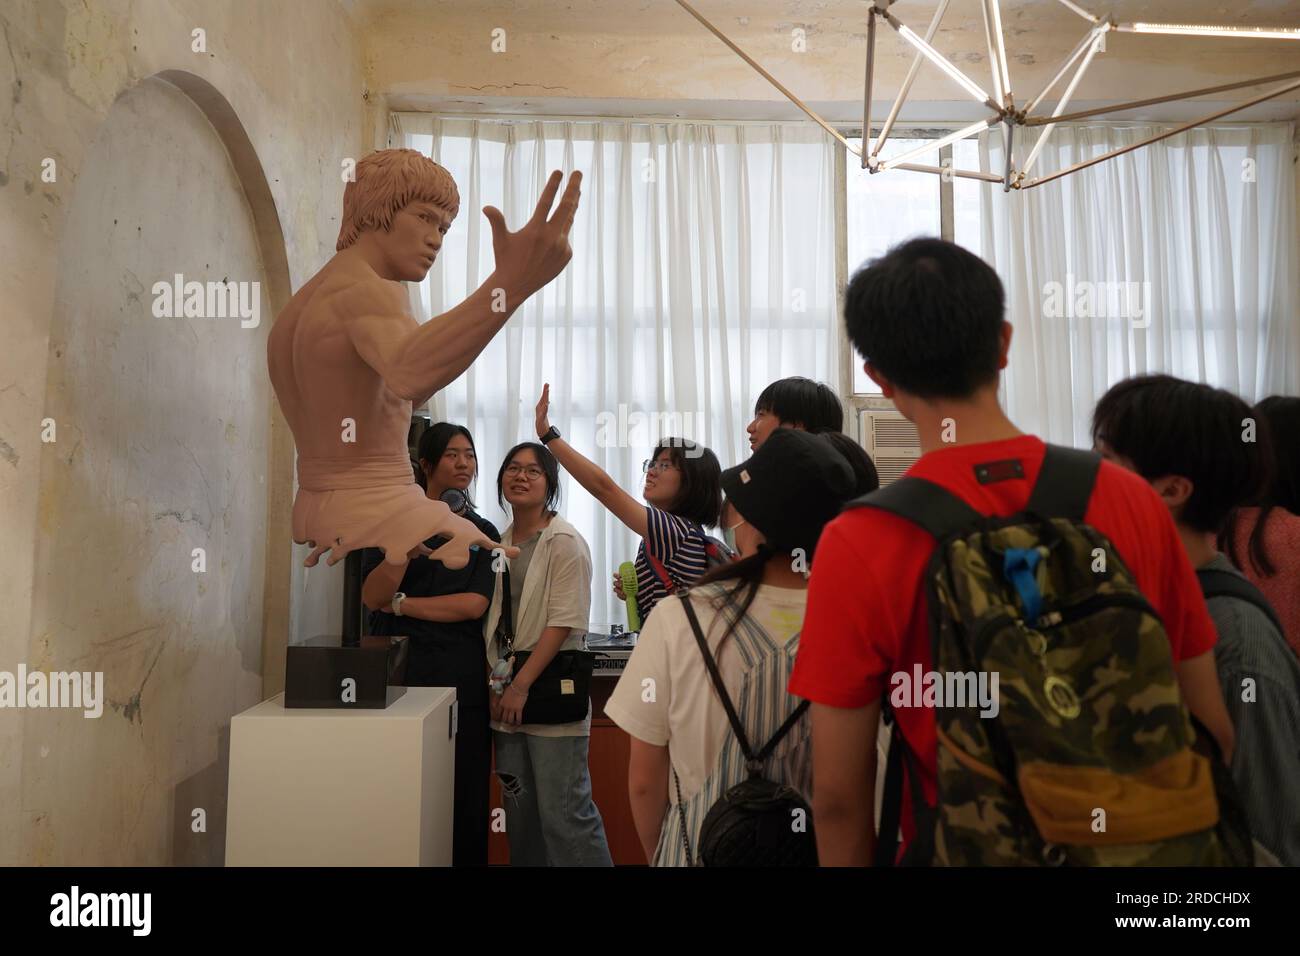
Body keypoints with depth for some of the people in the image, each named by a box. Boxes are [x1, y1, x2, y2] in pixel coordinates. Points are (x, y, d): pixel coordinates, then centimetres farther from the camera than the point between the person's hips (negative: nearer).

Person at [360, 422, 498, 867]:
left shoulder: (483, 532, 10)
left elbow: (474, 604, -3)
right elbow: (372, 597, -6)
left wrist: (401, 603, -5)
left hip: (461, 677, 1)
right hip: (398, 669, -1)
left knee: (464, 795, 2)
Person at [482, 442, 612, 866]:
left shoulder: (565, 542, -7)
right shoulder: (500, 543, 12)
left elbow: (563, 623, -13)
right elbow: (492, 622, 15)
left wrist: (521, 685, -16)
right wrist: (495, 686, 7)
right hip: (506, 696, 7)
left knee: (564, 815, -6)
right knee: (520, 815, 13)